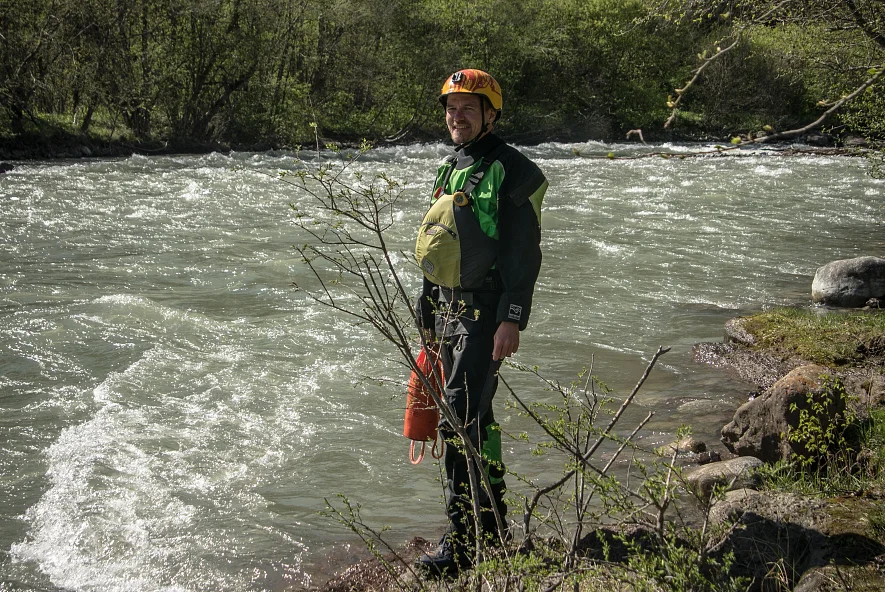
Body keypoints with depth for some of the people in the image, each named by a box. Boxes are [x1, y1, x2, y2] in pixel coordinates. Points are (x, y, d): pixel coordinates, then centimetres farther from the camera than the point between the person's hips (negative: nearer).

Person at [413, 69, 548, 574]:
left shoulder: (511, 171, -10)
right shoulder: (450, 170, 16)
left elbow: (524, 254, -15)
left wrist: (512, 320, -22)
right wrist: (429, 314, 21)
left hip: (484, 314, -9)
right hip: (447, 310, 9)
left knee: (461, 419, -13)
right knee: (476, 417, 15)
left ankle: (463, 541, -8)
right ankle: (492, 524, 26)